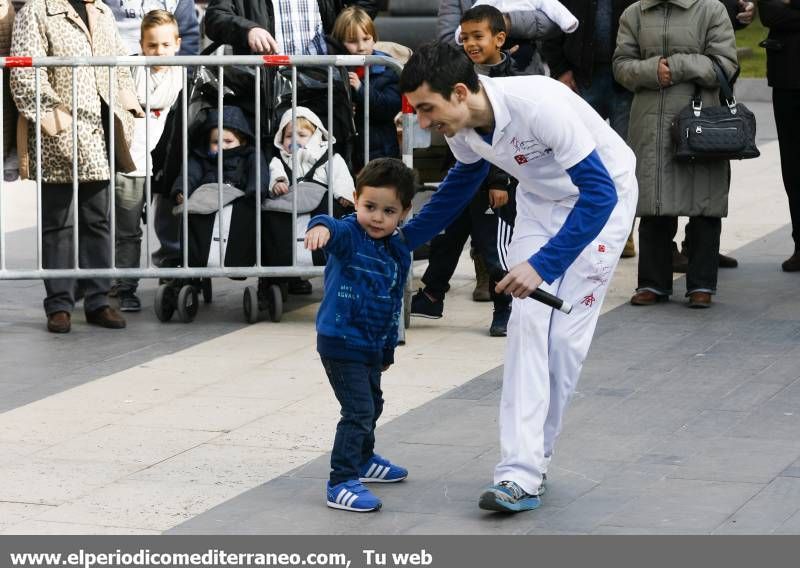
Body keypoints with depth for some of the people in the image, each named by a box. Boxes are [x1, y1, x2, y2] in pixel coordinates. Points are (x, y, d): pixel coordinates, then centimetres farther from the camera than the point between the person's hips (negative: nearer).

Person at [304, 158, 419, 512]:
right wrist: (321, 227, -67)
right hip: (340, 341, -8)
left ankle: (363, 460, 49)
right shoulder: (349, 235, -16)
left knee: (372, 404, 26)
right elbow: (335, 231, -42)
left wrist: (388, 349, 22)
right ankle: (341, 484, -13)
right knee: (358, 410, -15)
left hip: (372, 345, 8)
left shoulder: (400, 251, 4)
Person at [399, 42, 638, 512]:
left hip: (601, 198, -6)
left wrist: (542, 265, -41)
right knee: (528, 323, -9)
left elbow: (600, 193, -36)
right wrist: (402, 239, 6)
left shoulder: (538, 104, -37)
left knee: (567, 333, -8)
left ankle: (530, 460, 4)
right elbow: (464, 182, 11)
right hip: (541, 202, 6)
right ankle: (521, 473, -14)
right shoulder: (460, 126, -14)